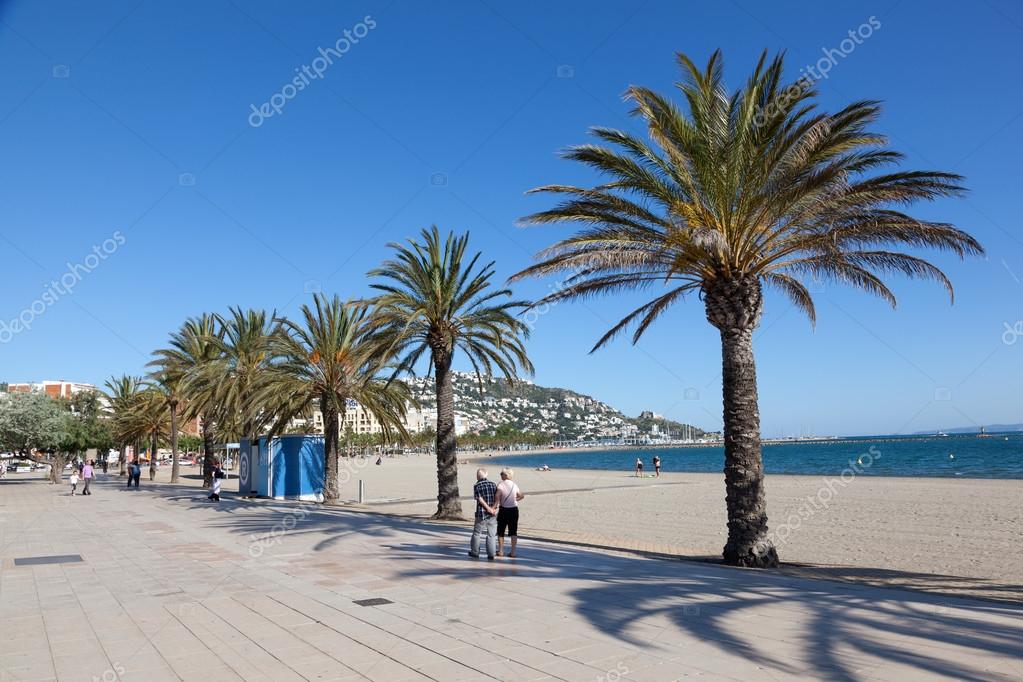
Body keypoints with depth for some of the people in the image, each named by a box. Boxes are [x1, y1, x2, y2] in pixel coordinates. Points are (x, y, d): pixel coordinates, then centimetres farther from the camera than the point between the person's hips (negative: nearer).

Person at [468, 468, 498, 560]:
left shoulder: (477, 486, -5)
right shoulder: (493, 484, 5)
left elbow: (480, 499, -12)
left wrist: (488, 508, -13)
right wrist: (492, 508, -4)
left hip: (481, 514, -2)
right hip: (492, 514, 2)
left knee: (476, 533, 14)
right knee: (491, 535, 7)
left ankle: (475, 552, 23)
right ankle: (491, 554, 5)